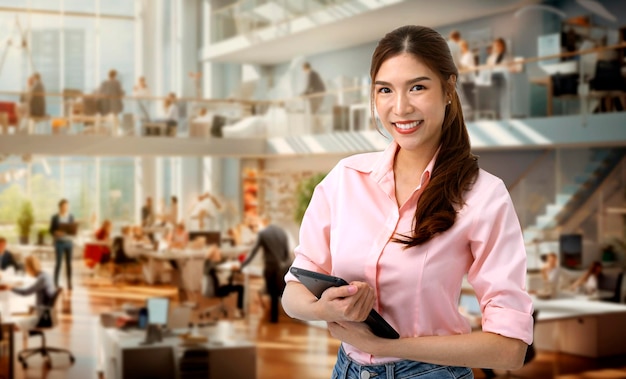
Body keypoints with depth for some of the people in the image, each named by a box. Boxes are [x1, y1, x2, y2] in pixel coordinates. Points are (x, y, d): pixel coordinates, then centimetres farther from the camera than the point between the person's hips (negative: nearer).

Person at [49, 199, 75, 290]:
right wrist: (57, 233, -20)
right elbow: (51, 230, -2)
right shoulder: (55, 218, -5)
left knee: (69, 263, 3)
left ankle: (69, 284, 8)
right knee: (58, 263, -5)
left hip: (69, 242, 3)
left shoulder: (71, 217, 6)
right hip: (59, 242, -3)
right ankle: (56, 283, 3)